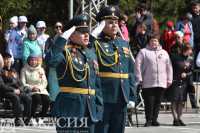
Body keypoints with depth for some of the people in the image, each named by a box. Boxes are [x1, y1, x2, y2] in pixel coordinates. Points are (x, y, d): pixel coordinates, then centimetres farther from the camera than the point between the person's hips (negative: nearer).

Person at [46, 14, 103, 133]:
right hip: (70, 109, -7)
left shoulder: (91, 53, 15)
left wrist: (99, 107, 13)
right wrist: (63, 38, -23)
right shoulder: (66, 52, -6)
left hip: (90, 110, 7)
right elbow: (51, 61, -30)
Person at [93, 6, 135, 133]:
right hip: (102, 98, -6)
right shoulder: (96, 43, -2)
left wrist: (131, 96, 10)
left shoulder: (124, 44, 15)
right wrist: (94, 36, -24)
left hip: (121, 98, 6)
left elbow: (131, 71, 16)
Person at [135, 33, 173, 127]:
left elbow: (169, 67, 16)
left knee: (157, 102, 6)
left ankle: (154, 119, 14)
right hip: (148, 83, -4)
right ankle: (148, 120, 3)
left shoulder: (164, 53, 16)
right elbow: (138, 65, -3)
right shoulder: (143, 52, 3)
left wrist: (169, 79, 9)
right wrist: (139, 79, -8)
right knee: (149, 102, -4)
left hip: (161, 83, 4)